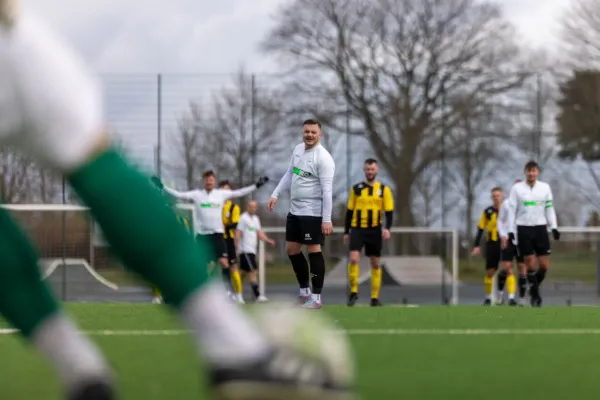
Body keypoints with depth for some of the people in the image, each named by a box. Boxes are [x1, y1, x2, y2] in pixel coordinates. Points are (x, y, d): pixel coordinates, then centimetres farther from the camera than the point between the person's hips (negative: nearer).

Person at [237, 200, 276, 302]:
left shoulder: (256, 219, 16)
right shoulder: (243, 218, -8)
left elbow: (259, 233, 15)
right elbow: (238, 233, -11)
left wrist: (268, 240, -1)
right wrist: (236, 247, -17)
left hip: (252, 250, 8)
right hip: (245, 250, -8)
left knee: (244, 271, 11)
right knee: (253, 271, -12)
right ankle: (257, 295, -13)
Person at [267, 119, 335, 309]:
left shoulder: (323, 158, -16)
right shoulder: (298, 149, 9)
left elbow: (327, 190, -19)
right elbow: (289, 174, 21)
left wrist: (327, 219, -22)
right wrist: (275, 195, 13)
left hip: (312, 213, -9)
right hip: (295, 210, 9)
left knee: (314, 251, -6)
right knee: (291, 250, 12)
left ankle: (316, 298, -1)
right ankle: (304, 292, 24)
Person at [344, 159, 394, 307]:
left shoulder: (384, 189, 3)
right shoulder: (356, 189, 5)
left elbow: (389, 211, 0)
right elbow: (350, 211, 10)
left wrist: (387, 228, -16)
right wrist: (346, 232, 9)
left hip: (375, 230, 0)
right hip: (357, 229, 0)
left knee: (375, 263, 5)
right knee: (353, 259, -17)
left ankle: (375, 297, 13)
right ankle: (353, 292, -4)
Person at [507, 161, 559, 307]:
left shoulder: (545, 187, 6)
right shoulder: (517, 188, 1)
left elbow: (549, 208, 11)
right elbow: (512, 210, 1)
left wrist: (554, 227, 3)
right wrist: (511, 230, -5)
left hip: (540, 228, 2)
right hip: (523, 229, -2)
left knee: (544, 265, -3)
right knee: (530, 264, -7)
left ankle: (534, 288, 20)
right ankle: (535, 294, 6)